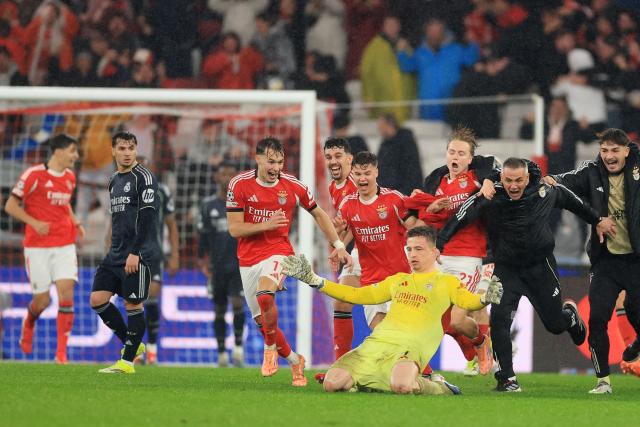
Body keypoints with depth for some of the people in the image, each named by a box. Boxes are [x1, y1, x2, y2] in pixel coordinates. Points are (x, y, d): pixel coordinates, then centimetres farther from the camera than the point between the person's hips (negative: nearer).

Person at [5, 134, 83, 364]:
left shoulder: (70, 178, 9)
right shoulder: (34, 175, -10)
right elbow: (11, 205, -7)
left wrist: (75, 222, 8)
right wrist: (35, 223, -18)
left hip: (64, 245, 4)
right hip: (37, 246, -4)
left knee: (66, 292, -12)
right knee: (42, 300, 0)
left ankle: (61, 353, -9)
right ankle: (28, 325, 37)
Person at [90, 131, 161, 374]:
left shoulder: (144, 178, -8)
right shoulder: (114, 181, 18)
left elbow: (147, 217, -15)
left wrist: (135, 253, -20)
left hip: (138, 256, -8)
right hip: (116, 254, 8)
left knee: (133, 303, -5)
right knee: (97, 299, 1)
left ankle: (128, 361, 1)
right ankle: (132, 344, 14)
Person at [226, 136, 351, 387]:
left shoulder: (293, 186, -5)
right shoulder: (239, 185, -8)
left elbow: (318, 214, 11)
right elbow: (234, 228, -8)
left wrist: (339, 246, 9)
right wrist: (266, 225, -22)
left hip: (278, 251, -2)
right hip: (248, 258, 2)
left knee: (265, 295, -32)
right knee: (262, 322, 3)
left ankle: (271, 348, -9)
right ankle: (294, 361, 24)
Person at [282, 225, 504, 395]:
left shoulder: (447, 282, 13)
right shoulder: (398, 280, 28)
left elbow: (468, 301, -3)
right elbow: (358, 295, 32)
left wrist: (485, 299, -28)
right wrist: (314, 280, 28)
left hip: (409, 348, -5)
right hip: (376, 343, 5)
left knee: (402, 385, -40)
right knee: (332, 383, -17)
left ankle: (441, 390, -6)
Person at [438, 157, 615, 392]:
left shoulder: (544, 192, -13)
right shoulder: (489, 199, -19)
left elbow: (568, 199, 7)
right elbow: (459, 219, -25)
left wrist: (597, 220, 17)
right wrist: (437, 244, -37)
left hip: (541, 266, 1)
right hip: (506, 268, -1)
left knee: (555, 324, 9)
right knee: (499, 319, -18)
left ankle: (570, 314, 48)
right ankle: (506, 377, -6)